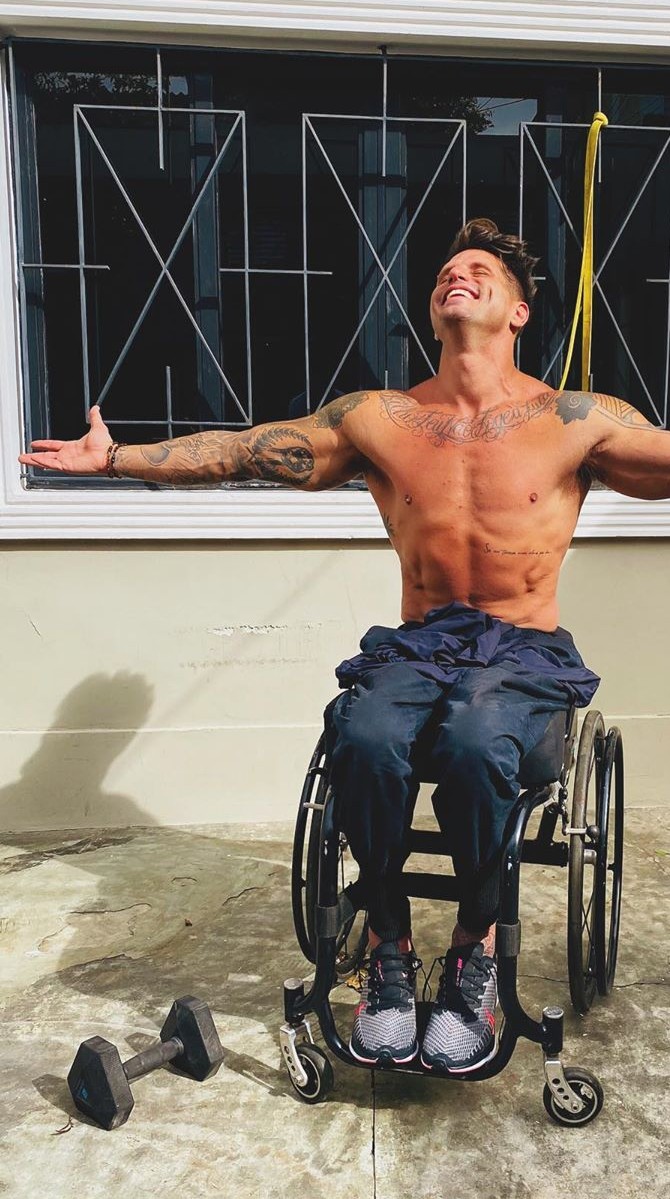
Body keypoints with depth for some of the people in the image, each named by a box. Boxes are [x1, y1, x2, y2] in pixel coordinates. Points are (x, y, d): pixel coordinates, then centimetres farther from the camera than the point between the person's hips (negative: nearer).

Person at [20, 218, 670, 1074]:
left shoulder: (576, 421, 1)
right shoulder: (377, 421, 6)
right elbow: (237, 451, 6)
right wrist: (115, 458, 1)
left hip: (527, 651, -1)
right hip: (418, 643, 2)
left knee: (474, 741, -34)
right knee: (364, 737, -31)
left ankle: (475, 951, -8)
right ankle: (388, 949, -7)